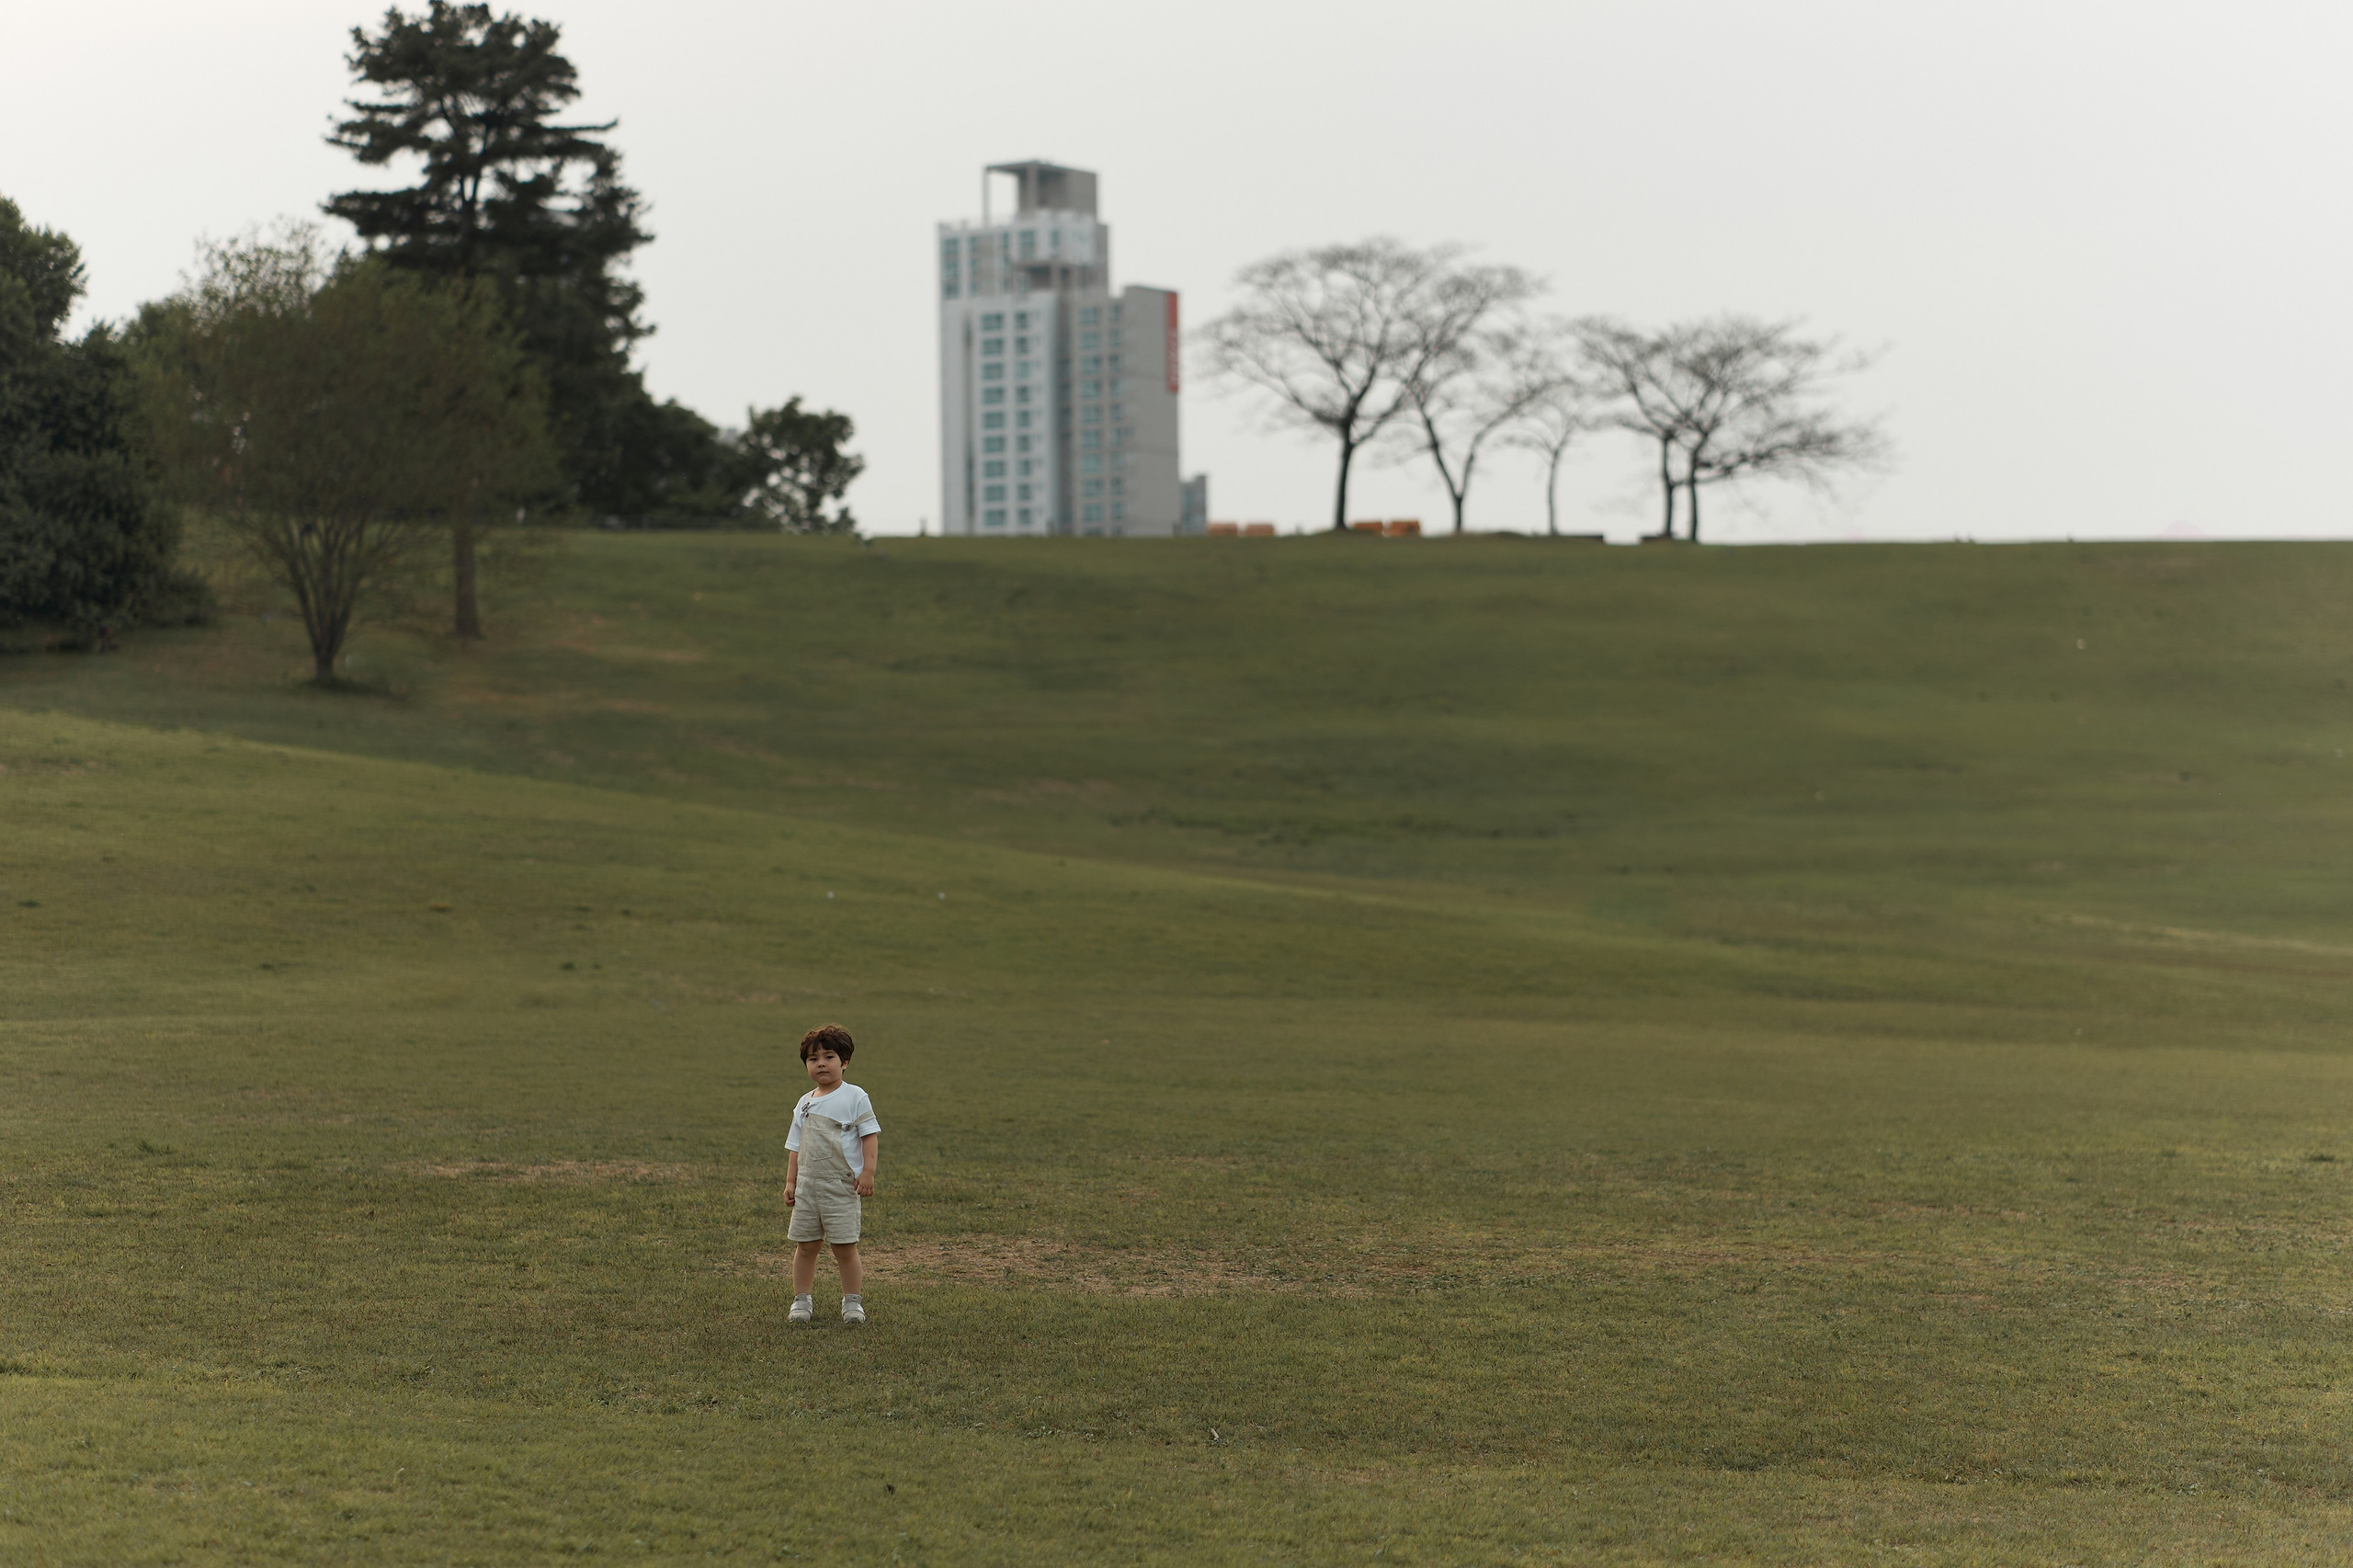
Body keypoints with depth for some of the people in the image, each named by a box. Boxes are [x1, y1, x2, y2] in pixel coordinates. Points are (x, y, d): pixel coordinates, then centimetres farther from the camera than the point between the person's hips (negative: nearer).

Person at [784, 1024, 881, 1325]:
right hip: (807, 1185, 5)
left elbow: (870, 1134, -4)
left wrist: (867, 1171, -12)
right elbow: (795, 1146, 16)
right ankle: (802, 1300, 16)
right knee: (805, 1246, 6)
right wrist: (790, 1181, 10)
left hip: (841, 1186, -5)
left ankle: (853, 1301, 9)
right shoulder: (805, 1104, 12)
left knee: (845, 1247, -3)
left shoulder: (854, 1097, -2)